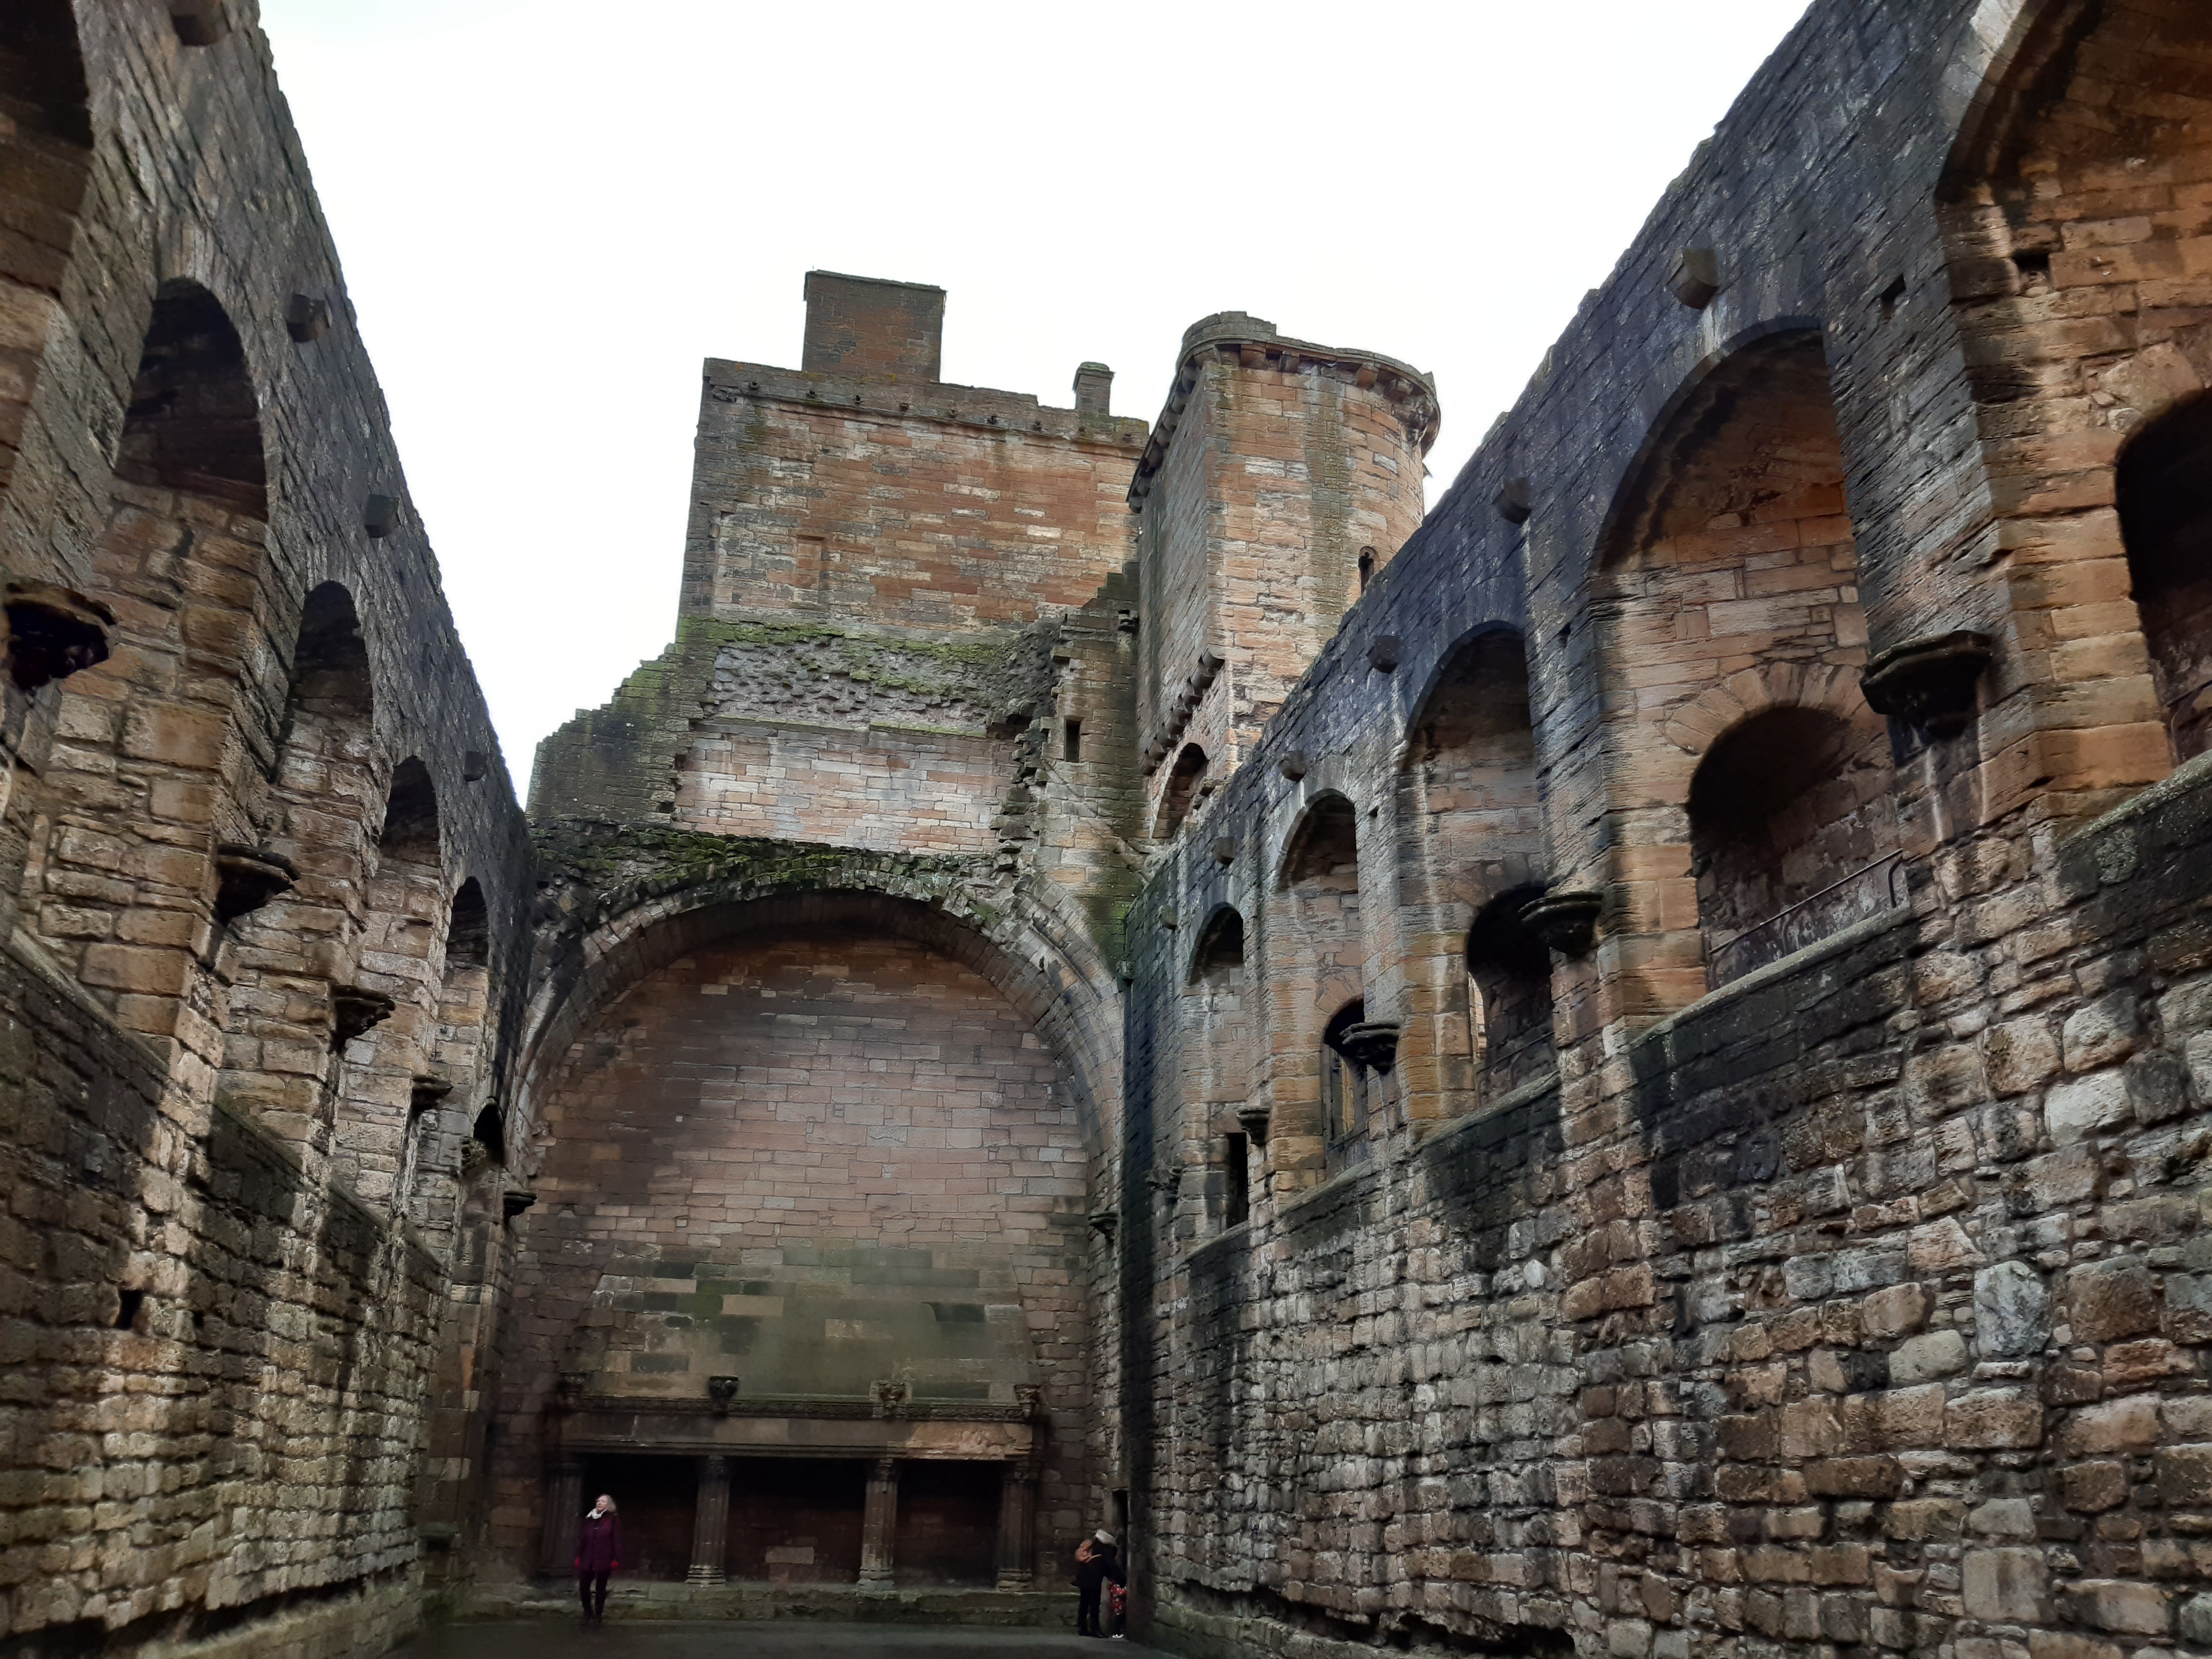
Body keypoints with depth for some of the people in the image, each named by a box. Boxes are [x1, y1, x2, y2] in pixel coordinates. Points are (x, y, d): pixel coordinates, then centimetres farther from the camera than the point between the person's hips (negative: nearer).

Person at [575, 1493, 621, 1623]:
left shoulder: (613, 1521, -1)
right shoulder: (589, 1520, 11)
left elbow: (617, 1541, -5)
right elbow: (582, 1539, 11)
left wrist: (616, 1559, -11)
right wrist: (578, 1556, 6)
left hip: (603, 1561, -4)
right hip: (587, 1560, 4)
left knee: (600, 1588, 5)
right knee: (583, 1587, 1)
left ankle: (598, 1615, 16)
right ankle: (588, 1613, 22)